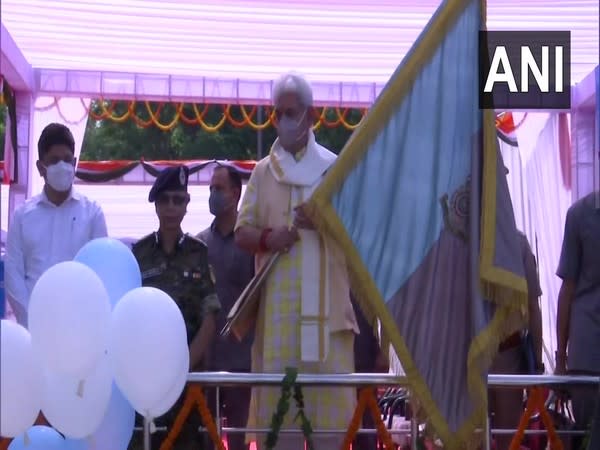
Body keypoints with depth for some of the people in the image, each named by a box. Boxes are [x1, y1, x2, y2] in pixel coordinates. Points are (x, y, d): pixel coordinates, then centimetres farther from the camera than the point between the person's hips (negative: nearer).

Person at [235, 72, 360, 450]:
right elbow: (242, 232, 10)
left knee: (329, 393, -3)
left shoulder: (335, 168, 8)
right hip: (279, 304, 1)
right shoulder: (263, 171, 12)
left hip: (327, 303, -1)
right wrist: (266, 238, -11)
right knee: (279, 393, 0)